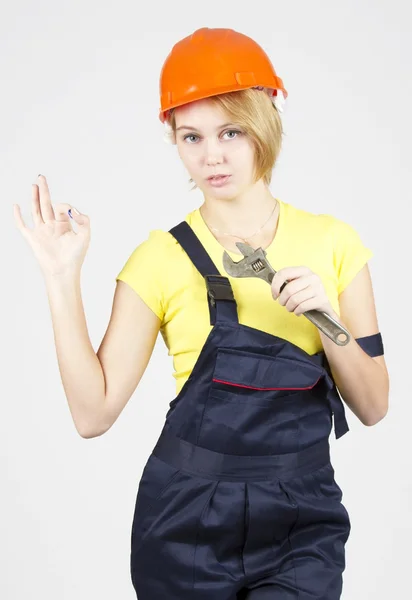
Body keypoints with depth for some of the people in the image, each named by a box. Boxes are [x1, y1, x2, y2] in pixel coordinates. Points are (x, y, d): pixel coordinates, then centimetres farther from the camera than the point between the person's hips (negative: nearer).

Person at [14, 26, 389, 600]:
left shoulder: (331, 242, 1)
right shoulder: (163, 258, -3)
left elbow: (372, 407, 1)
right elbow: (94, 412, -10)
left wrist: (325, 316, -14)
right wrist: (63, 278, -13)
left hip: (303, 516, 1)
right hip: (189, 518, -1)